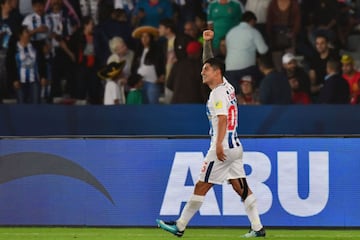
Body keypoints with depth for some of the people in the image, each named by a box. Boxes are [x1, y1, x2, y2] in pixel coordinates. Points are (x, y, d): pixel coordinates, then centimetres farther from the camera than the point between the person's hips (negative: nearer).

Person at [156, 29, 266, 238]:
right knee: (241, 187, 5)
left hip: (223, 148, -9)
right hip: (235, 147, 9)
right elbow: (210, 63, 29)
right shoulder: (227, 86, 15)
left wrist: (219, 145, -31)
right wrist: (207, 42, 21)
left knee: (201, 187, -3)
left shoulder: (218, 93, -11)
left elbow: (223, 119, -23)